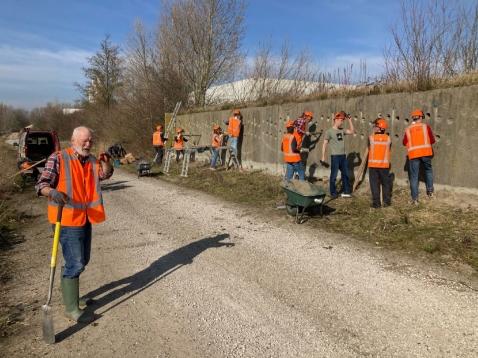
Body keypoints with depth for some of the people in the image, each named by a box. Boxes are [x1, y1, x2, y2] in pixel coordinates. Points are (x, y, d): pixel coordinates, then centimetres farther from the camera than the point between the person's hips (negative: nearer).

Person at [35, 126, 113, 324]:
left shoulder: (92, 160, 10)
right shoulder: (58, 158, -10)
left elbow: (105, 174, 0)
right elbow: (41, 184, -14)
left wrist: (106, 162, -20)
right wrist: (52, 191, -35)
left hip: (85, 219, 8)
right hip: (67, 220, -7)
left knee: (81, 261, 19)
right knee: (74, 264, -6)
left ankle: (71, 295, 38)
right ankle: (71, 309, 6)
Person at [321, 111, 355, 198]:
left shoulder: (342, 130, 10)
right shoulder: (329, 131, -8)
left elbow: (351, 131, 11)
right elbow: (325, 144, -8)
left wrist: (350, 121, 4)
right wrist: (323, 156, -12)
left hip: (343, 156, 7)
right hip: (335, 156, -7)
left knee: (345, 174, 11)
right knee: (334, 175, 1)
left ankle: (346, 192, 19)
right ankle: (333, 193, 11)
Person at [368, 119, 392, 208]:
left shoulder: (371, 138, -8)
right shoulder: (388, 139, -2)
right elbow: (388, 151, 7)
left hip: (373, 164, -2)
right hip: (384, 164, 2)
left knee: (374, 183, 4)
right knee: (386, 183, 15)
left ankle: (376, 203, 3)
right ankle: (387, 201, 20)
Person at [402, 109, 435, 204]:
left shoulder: (408, 129, 6)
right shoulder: (425, 126, 4)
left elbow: (404, 142, 11)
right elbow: (432, 140, 6)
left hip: (413, 154, 0)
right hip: (425, 152, 0)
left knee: (414, 176, 4)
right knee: (428, 170, 26)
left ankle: (415, 198, 4)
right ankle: (430, 190, 21)